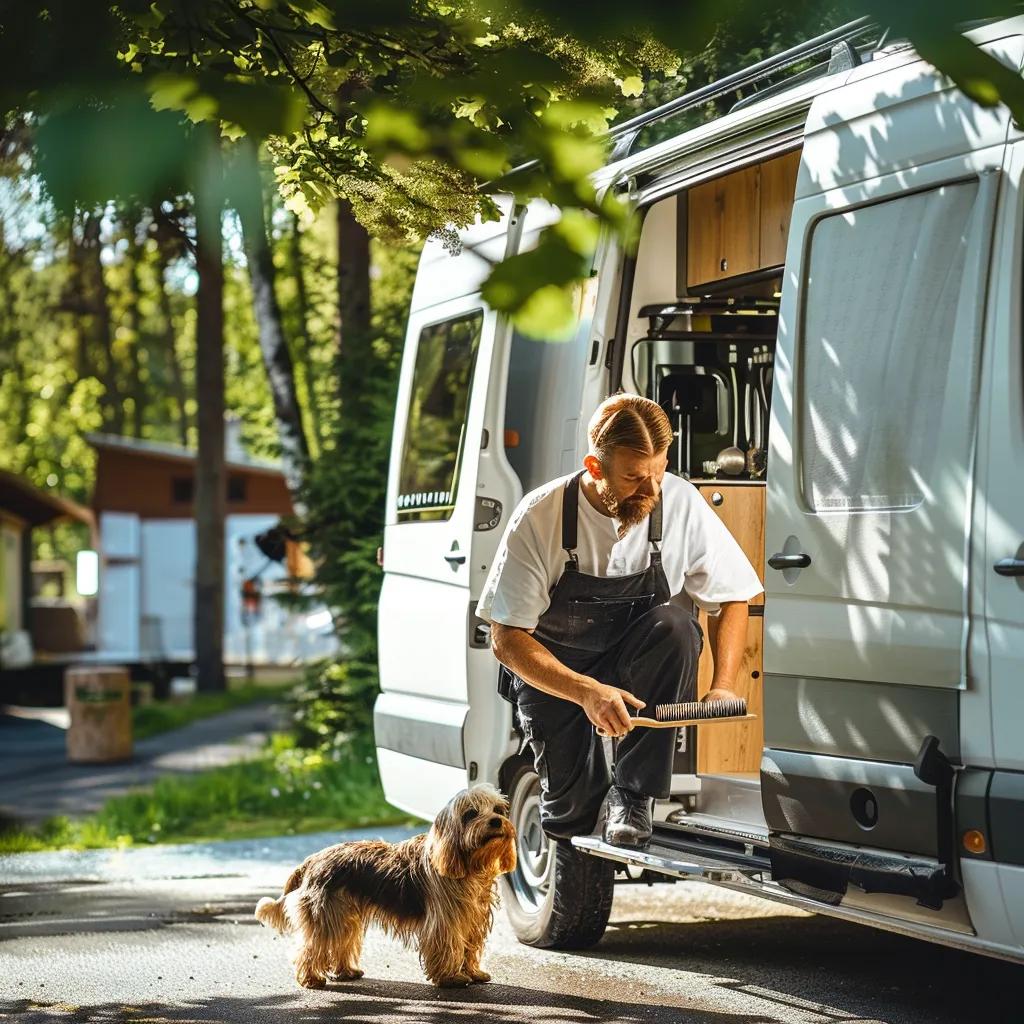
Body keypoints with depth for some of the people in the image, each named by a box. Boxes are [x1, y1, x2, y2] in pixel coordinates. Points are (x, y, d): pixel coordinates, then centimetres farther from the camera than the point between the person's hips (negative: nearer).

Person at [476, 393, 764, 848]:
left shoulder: (680, 503, -15)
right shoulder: (540, 517, -21)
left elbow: (733, 599, -3)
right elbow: (506, 640, -20)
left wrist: (723, 687, -19)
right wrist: (587, 692, -36)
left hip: (637, 665, 2)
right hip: (552, 671, -2)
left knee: (674, 625, -33)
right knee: (568, 820, -21)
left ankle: (632, 793, -21)